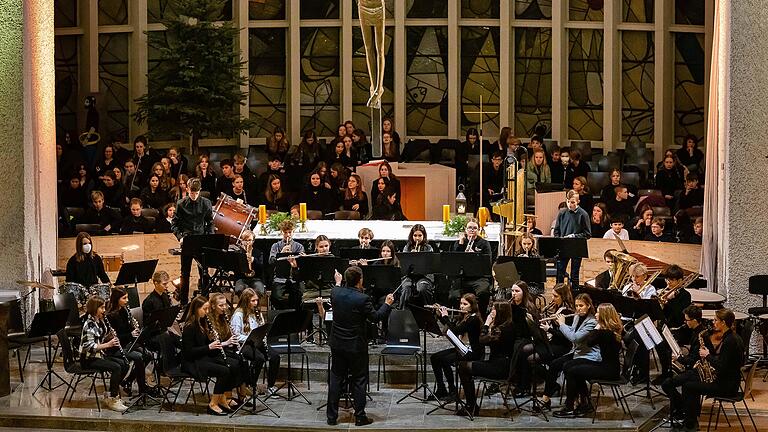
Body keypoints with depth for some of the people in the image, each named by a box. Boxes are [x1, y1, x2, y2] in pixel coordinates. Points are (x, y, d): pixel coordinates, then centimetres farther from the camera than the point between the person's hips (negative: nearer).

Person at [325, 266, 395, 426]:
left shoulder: (336, 292, -7)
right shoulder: (362, 299, -21)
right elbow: (375, 317, -9)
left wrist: (338, 283, 31)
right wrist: (387, 304, 7)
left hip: (337, 345, 4)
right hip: (356, 346, -4)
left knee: (336, 378, 13)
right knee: (359, 380, 8)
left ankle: (331, 416, 16)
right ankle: (360, 416, 11)